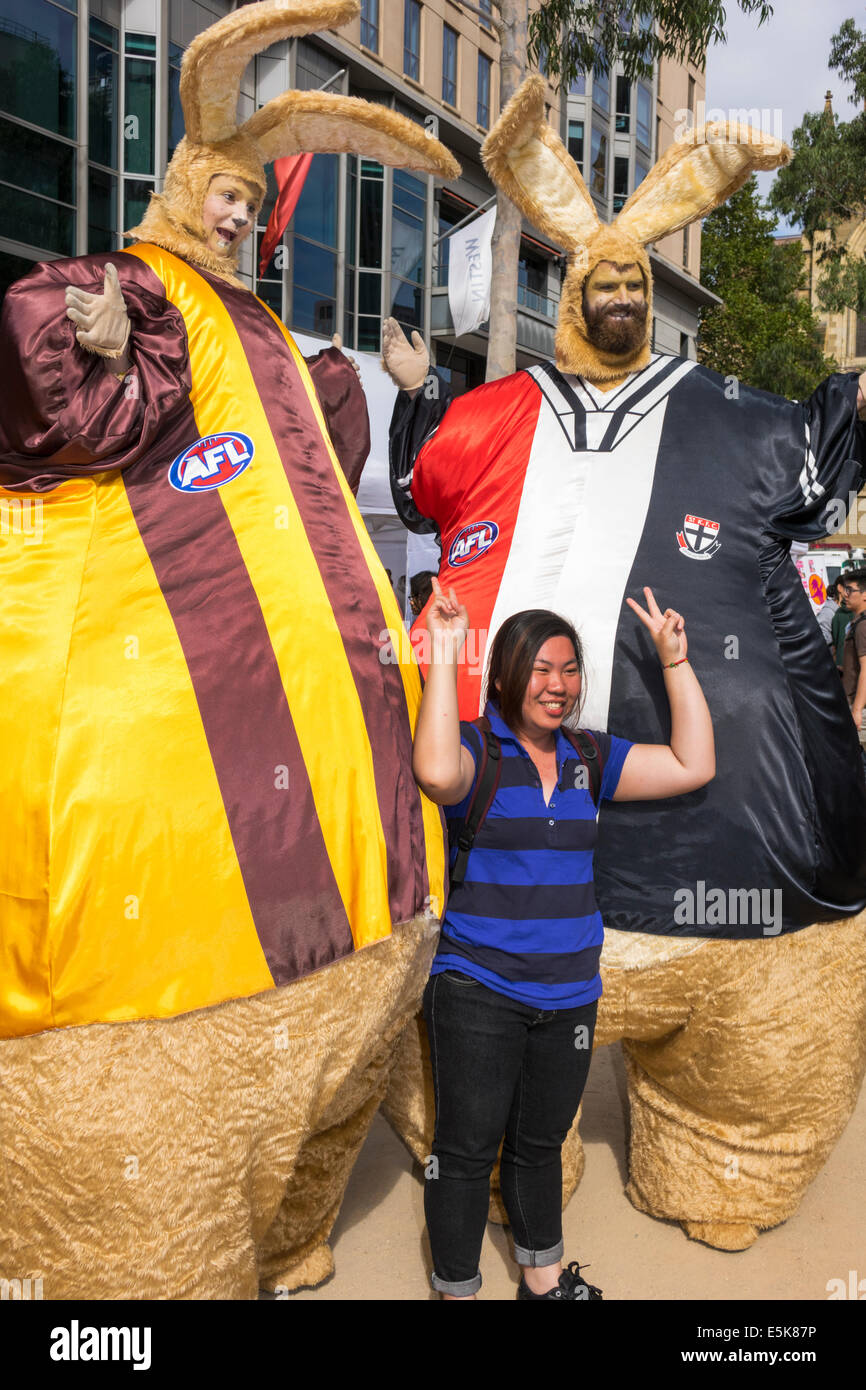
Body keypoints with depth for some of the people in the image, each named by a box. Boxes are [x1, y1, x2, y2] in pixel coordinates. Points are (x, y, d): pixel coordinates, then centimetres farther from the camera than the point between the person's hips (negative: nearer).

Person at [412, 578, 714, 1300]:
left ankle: (544, 1278, 43)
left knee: (541, 1142, 22)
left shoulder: (591, 757, 6)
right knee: (468, 1150, 6)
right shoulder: (475, 747, -10)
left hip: (569, 993, 5)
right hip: (478, 991, -5)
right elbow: (437, 774, -34)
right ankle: (457, 1289, 29)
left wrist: (675, 659, -2)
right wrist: (444, 655, -30)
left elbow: (694, 766, 2)